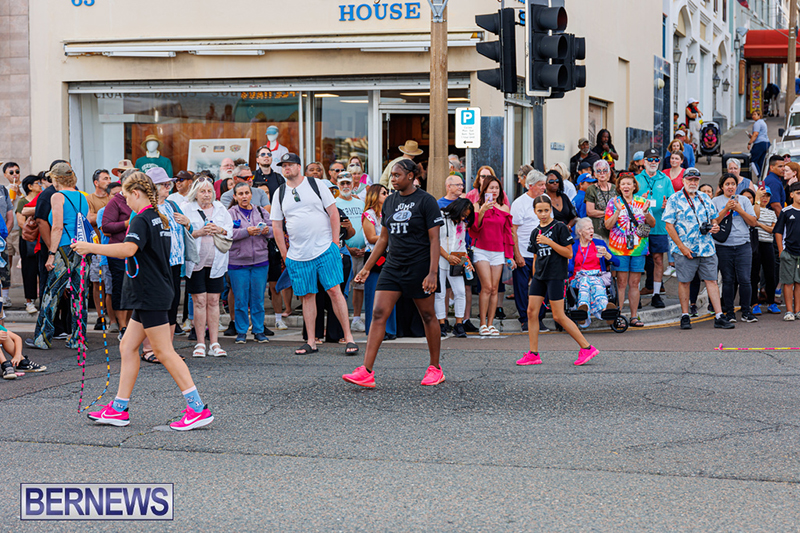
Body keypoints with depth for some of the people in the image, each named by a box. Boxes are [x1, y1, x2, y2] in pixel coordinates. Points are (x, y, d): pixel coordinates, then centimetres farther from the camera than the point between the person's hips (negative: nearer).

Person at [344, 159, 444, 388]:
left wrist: (433, 273, -18)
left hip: (419, 266, -6)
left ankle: (435, 369, 20)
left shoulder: (425, 201, -7)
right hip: (393, 266, 6)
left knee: (428, 316, 5)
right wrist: (367, 267, 16)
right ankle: (366, 372, -12)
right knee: (378, 314, -6)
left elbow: (434, 239, -10)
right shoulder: (390, 202, 11)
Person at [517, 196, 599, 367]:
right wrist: (534, 278, 18)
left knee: (558, 316, -7)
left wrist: (549, 242, -16)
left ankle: (587, 348, 1)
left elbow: (569, 253, -9)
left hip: (556, 276, -7)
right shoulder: (535, 232, 13)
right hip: (539, 276, 7)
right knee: (531, 312, -1)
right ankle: (533, 354, 5)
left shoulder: (560, 228, -6)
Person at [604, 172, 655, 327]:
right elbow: (608, 225, -5)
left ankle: (634, 317, 8)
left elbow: (652, 224, 10)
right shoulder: (613, 203, 4)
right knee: (621, 283, -6)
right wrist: (618, 210, -16)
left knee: (634, 283, 4)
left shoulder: (642, 202, 11)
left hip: (638, 248, 3)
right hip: (619, 247, -2)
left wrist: (646, 212, -9)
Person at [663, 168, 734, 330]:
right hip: (684, 249, -4)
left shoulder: (705, 198, 13)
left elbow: (713, 217, 24)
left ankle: (719, 317, 0)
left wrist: (715, 226, -1)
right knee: (684, 281, 3)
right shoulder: (674, 200, -2)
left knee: (712, 280, 0)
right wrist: (681, 247, -12)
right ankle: (685, 317, 12)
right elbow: (669, 225, -7)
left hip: (707, 248, 4)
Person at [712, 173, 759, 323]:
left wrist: (739, 209, -7)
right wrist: (726, 209, -13)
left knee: (744, 279, -5)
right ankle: (729, 312, 11)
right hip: (723, 246, 0)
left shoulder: (743, 200, 9)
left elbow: (753, 222, 4)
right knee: (728, 280, 3)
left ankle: (746, 312, 4)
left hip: (743, 245, 1)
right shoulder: (716, 201, 6)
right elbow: (713, 222, -5)